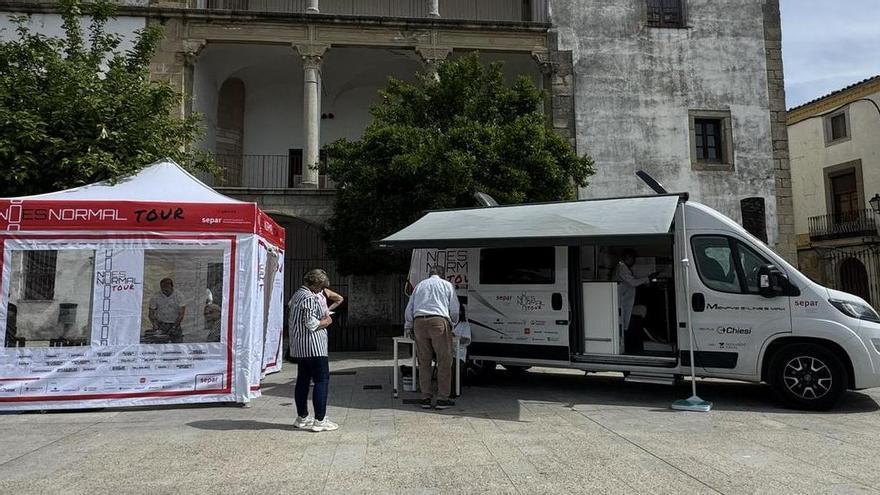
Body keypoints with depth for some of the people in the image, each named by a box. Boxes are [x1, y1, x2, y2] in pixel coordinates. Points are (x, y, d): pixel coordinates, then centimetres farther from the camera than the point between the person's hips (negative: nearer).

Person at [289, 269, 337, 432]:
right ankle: (320, 420, -4)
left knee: (303, 381, 13)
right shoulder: (309, 298, -16)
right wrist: (326, 322, -5)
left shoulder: (297, 295, 15)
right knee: (322, 381, -5)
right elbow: (311, 324, -22)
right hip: (313, 347, -10)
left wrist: (321, 318, 14)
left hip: (299, 348, 10)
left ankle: (302, 418, 21)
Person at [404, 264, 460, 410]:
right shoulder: (447, 285, 16)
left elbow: (409, 309, 23)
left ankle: (425, 398, 11)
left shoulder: (420, 285, 24)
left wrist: (408, 327, 31)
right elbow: (454, 309, 13)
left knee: (424, 362, 8)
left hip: (419, 323, 4)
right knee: (444, 361, 1)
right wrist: (453, 324, 29)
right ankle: (442, 399, 2)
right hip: (438, 321, -3)